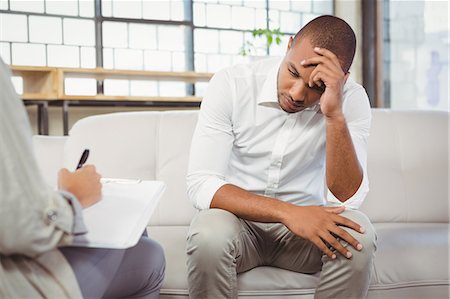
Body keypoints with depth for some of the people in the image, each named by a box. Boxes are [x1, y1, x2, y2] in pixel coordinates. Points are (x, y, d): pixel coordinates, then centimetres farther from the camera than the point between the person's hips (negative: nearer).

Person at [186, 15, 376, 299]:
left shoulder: (351, 99, -12)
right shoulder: (231, 84, -16)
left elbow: (346, 197, -20)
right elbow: (201, 185, -21)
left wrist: (334, 114, -33)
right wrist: (287, 212, -33)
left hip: (306, 221, 2)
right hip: (239, 218, -1)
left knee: (358, 233, -29)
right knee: (209, 235, -34)